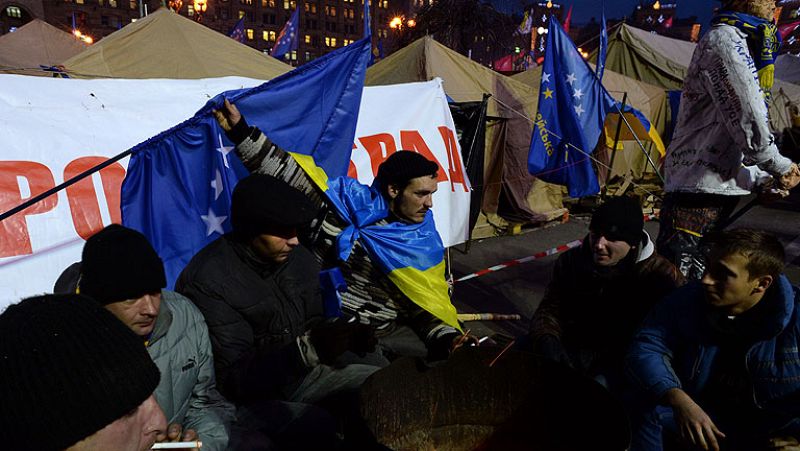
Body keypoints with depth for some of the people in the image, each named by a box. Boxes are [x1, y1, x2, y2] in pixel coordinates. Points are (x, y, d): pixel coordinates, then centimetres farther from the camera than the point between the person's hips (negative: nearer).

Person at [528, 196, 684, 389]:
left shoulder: (659, 273, -6)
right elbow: (549, 310, 3)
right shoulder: (570, 261, 3)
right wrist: (547, 340, -20)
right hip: (572, 350, 4)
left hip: (625, 359, -4)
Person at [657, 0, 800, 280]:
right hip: (699, 189, -10)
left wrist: (760, 179, 10)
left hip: (719, 189, 10)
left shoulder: (739, 42, 22)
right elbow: (749, 126, -17)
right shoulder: (725, 39, -10)